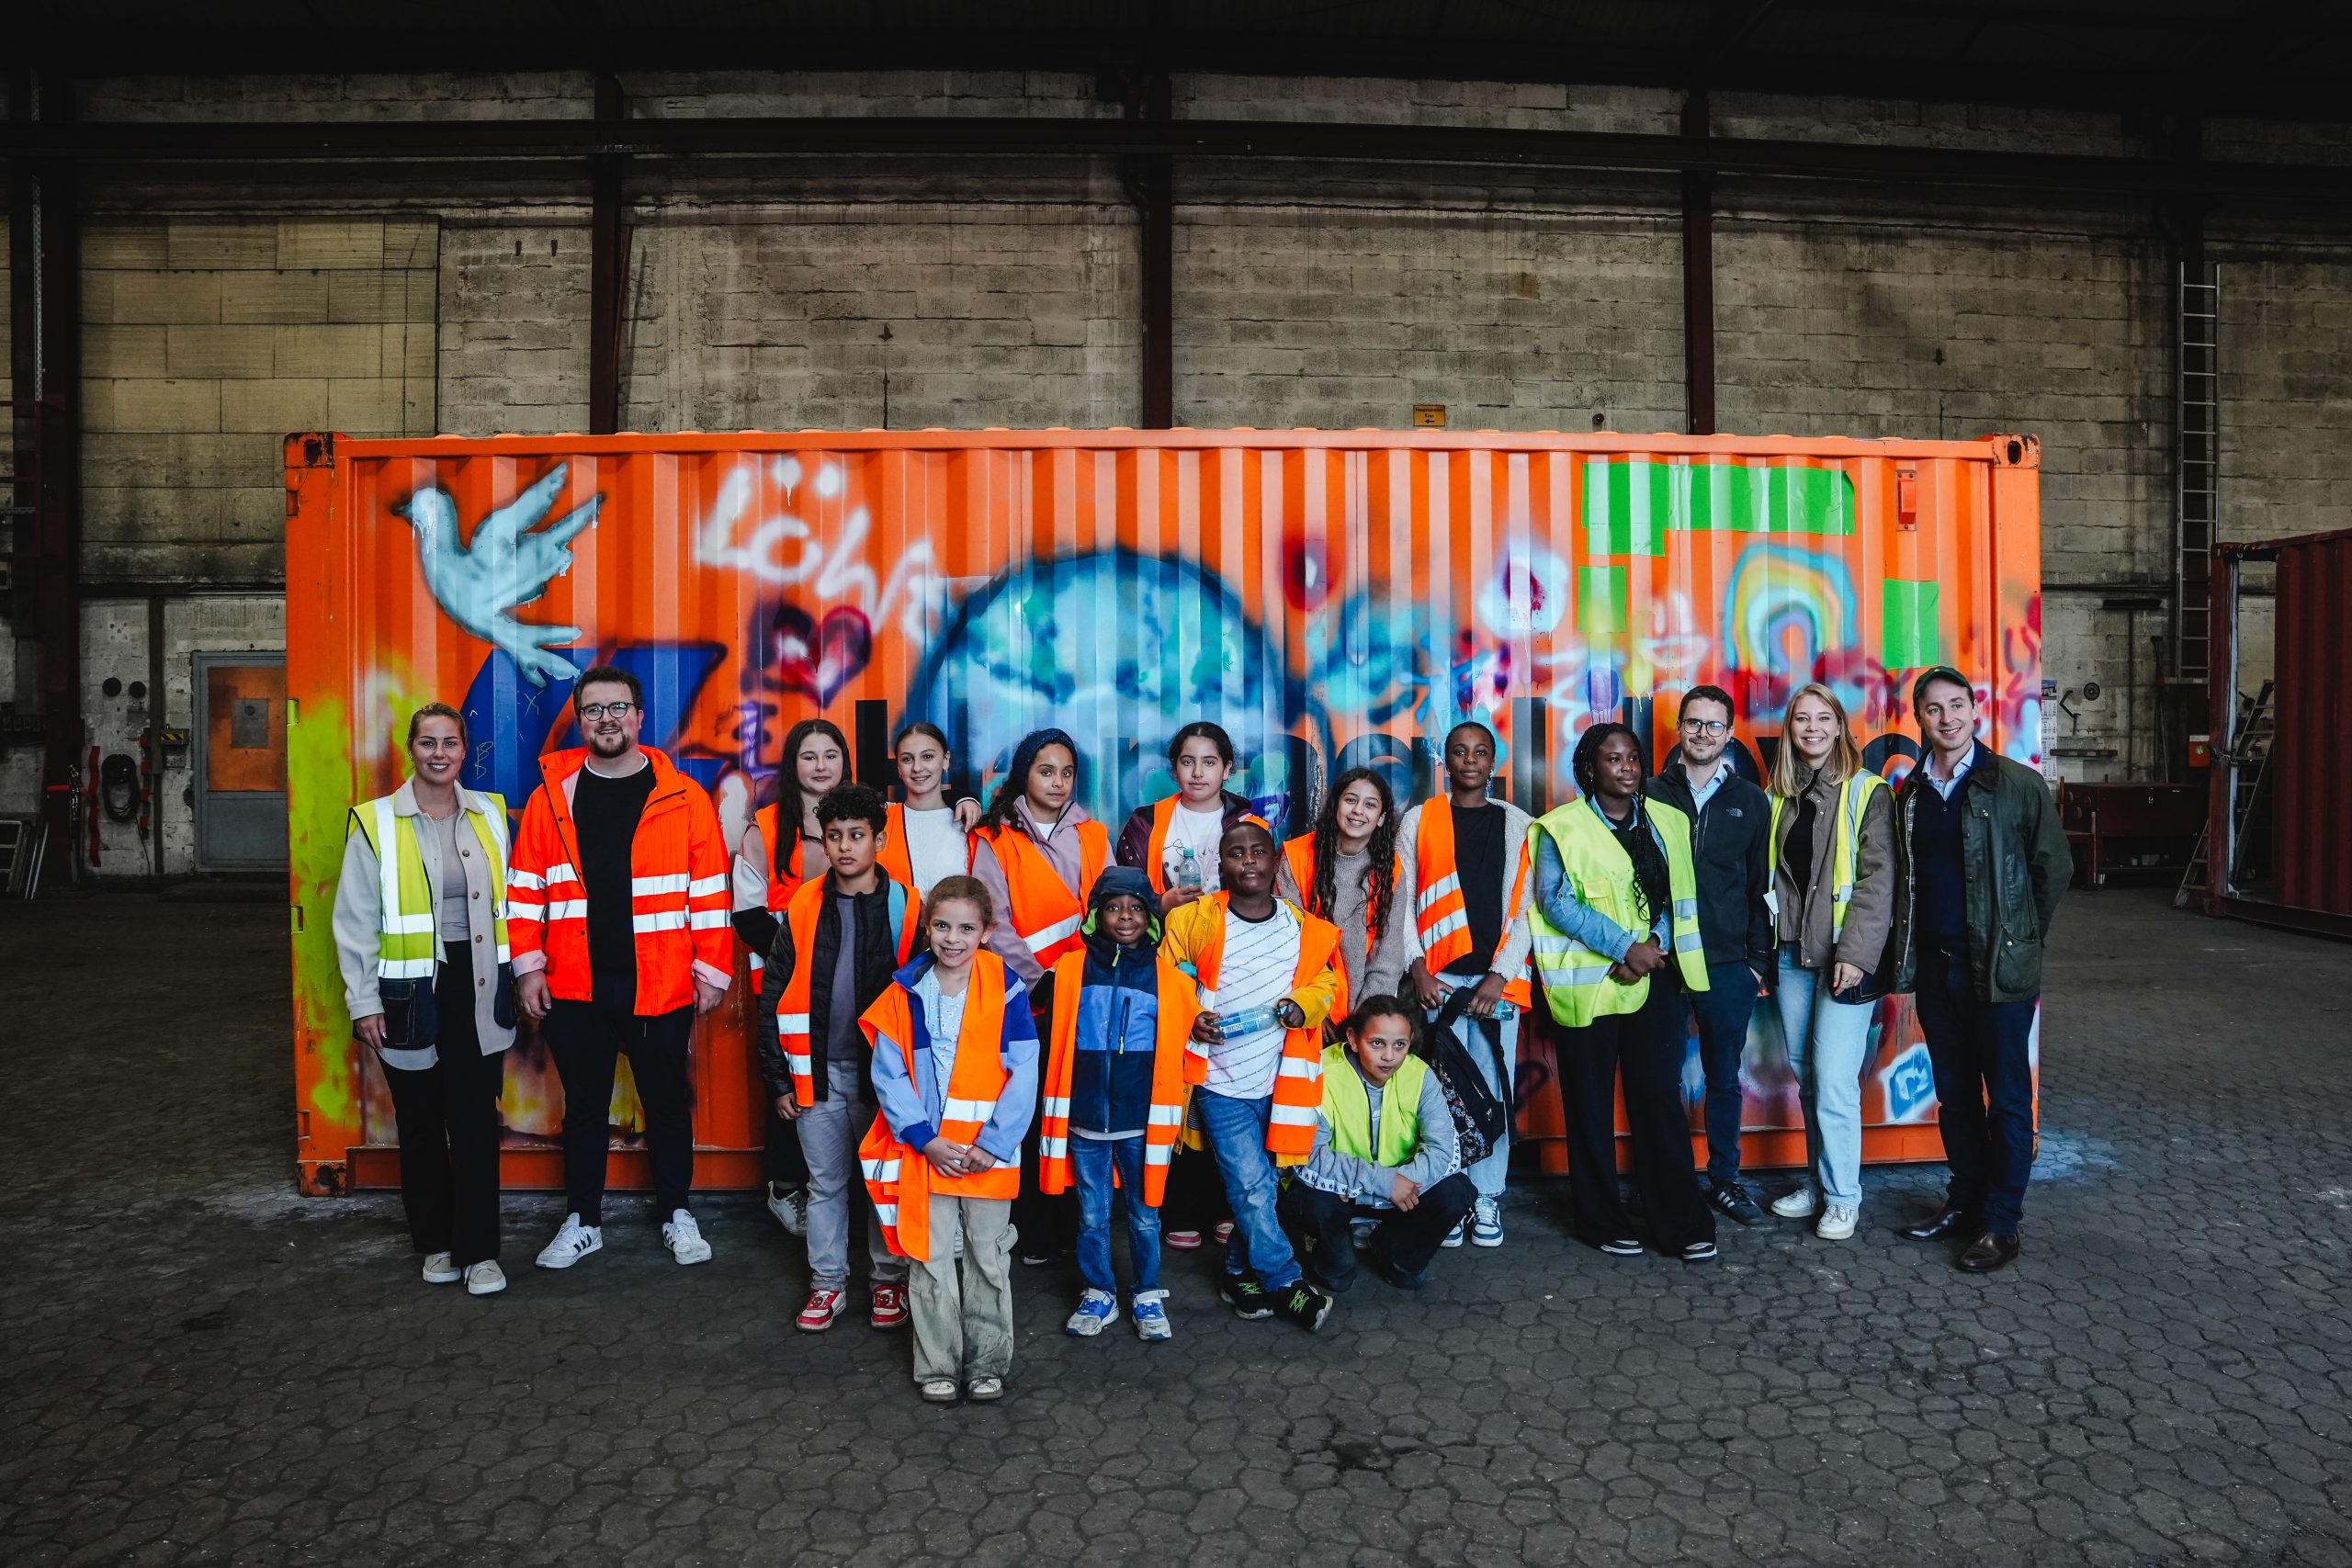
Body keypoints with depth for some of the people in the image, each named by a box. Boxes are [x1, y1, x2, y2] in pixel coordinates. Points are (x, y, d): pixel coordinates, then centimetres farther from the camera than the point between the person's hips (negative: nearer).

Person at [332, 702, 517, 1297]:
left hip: (476, 987, 2)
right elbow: (354, 923, -3)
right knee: (421, 1122, 10)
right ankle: (436, 1243, 26)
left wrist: (517, 975, 7)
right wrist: (363, 1003, -5)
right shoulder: (377, 823, -4)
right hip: (410, 991, -1)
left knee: (476, 1120, 0)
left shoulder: (489, 815, 5)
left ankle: (479, 1251, 8)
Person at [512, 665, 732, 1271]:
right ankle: (583, 1221, 29)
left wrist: (712, 968, -3)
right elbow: (526, 887, 6)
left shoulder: (683, 798, -3)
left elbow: (709, 890, -2)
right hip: (574, 987, 2)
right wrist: (528, 964, 0)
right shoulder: (552, 795, 3)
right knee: (584, 1107, 14)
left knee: (667, 1103, 11)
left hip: (660, 987, -1)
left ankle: (676, 1214, 28)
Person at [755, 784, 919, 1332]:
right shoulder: (802, 908, 0)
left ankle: (890, 1281, 26)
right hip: (817, 1072, 2)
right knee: (825, 1183, 13)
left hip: (883, 1071, -1)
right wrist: (779, 1079, 1)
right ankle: (828, 1284, 27)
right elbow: (773, 998, 3)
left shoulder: (906, 908, -5)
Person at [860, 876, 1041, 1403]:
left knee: (988, 1259, 11)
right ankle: (937, 1366, 24)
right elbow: (888, 1074, -2)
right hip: (924, 1151, 1)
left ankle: (987, 1363, 27)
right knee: (931, 1260, 9)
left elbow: (1023, 1073, -7)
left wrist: (994, 1143, -13)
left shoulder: (1006, 989, -7)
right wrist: (925, 1139, -11)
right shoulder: (906, 992, -2)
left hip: (990, 1152, -1)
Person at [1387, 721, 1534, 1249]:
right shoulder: (1418, 820, 8)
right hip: (1436, 979, -1)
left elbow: (1526, 909, 5)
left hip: (1497, 978, 1)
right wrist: (1416, 967, -6)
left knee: (1493, 1091, 2)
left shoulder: (1518, 824, 10)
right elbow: (1402, 903, 5)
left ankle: (1487, 1199, 12)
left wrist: (1501, 974, -6)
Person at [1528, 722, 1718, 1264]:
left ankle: (1682, 1224, 10)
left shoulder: (1666, 822, 12)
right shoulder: (1563, 828, -2)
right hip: (1591, 984, -3)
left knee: (1660, 1097, 0)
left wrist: (1655, 944, -9)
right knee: (1593, 1105, 5)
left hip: (1656, 979, 3)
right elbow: (1556, 901, -10)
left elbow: (1678, 898, 9)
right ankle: (1602, 1222, 18)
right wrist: (1625, 947, -16)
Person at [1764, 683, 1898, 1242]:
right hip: (1791, 954, 5)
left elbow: (1877, 879, -10)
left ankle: (1843, 1197, 9)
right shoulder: (1779, 795, 12)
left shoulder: (1866, 792, -4)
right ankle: (1817, 1182, 24)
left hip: (1844, 957, -5)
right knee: (1806, 1078, 11)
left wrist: (1855, 953, -17)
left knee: (1833, 1080, -6)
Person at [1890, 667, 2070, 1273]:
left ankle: (2000, 1223, 12)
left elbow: (2055, 868, -1)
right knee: (1954, 1093, 14)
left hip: (1998, 967, -5)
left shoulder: (2018, 785, -6)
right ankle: (1965, 1201, 27)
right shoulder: (1910, 793, 7)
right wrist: (1908, 955, 10)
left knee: (2007, 1097, 3)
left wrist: (2021, 938, 3)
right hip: (1935, 966, 5)